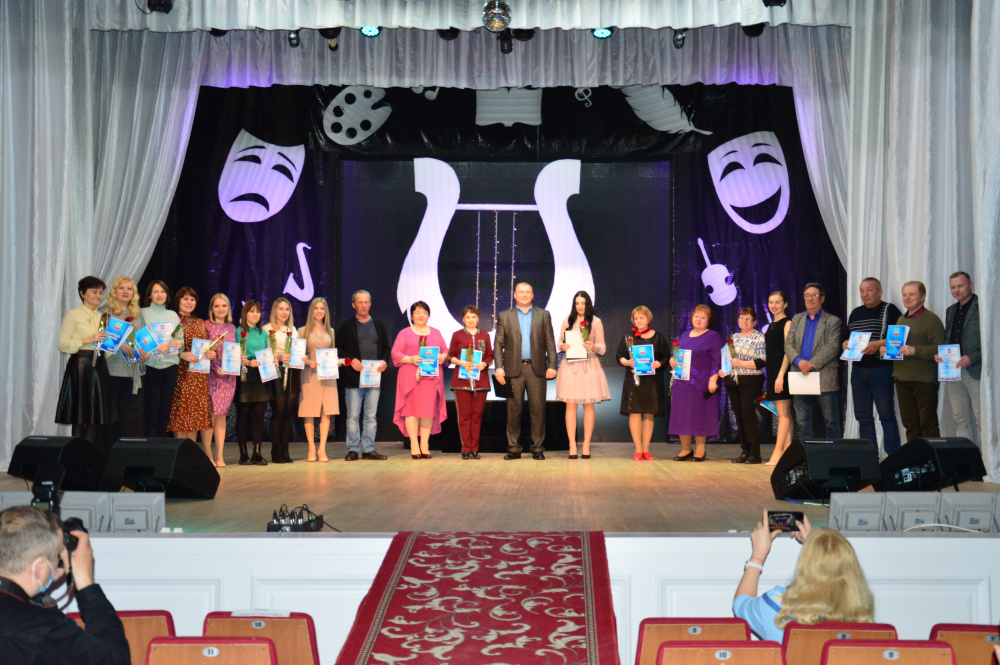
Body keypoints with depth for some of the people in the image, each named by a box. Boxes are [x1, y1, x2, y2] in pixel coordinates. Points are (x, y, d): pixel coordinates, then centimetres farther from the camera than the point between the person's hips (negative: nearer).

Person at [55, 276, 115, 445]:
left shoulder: (102, 317, 17)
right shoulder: (73, 315, -1)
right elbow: (62, 344, -8)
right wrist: (88, 340, -16)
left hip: (99, 367, 6)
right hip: (80, 366, -6)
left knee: (94, 418, 5)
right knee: (79, 418, -5)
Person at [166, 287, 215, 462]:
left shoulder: (201, 323, 15)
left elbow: (208, 346, 19)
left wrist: (212, 354, -3)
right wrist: (182, 355, -19)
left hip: (199, 374, 4)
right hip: (180, 373, -4)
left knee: (196, 413, 2)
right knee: (180, 413, -3)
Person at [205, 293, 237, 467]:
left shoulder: (232, 327, 14)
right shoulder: (206, 325, 0)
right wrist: (215, 367, -16)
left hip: (228, 375, 4)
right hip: (211, 374, -4)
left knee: (222, 415, 6)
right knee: (210, 415, -6)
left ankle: (219, 456, 9)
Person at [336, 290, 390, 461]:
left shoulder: (379, 326, 16)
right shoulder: (346, 326, 6)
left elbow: (386, 348, 15)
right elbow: (338, 349, 1)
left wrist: (385, 362, -4)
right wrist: (350, 360, -15)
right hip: (353, 378, -3)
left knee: (371, 416, 5)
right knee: (353, 416, -1)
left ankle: (369, 449, 10)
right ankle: (353, 449, 5)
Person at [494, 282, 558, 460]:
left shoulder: (543, 315, 12)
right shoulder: (504, 316, 10)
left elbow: (550, 343, 8)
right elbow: (499, 344, 6)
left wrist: (552, 365, -2)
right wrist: (499, 367, -5)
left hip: (537, 369, 0)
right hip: (513, 369, 0)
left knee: (538, 408, 0)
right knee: (513, 409, 1)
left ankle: (538, 448, 7)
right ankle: (513, 447, 8)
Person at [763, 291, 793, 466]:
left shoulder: (787, 323, -7)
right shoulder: (772, 325, 18)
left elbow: (788, 350, -14)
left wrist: (781, 375, -20)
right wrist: (773, 375, 15)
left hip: (782, 371, -9)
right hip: (773, 372, 9)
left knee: (783, 413, -8)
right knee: (784, 413, 8)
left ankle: (777, 453, -11)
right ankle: (787, 451, 10)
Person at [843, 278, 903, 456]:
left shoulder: (890, 310, -1)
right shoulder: (855, 313, 17)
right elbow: (848, 337, 24)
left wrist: (878, 344, -20)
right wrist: (846, 344, 3)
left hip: (881, 369, -6)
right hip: (858, 369, 6)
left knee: (887, 415, -6)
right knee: (863, 416, 8)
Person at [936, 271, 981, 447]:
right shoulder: (951, 311, 19)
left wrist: (971, 358, -18)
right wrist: (939, 355, 5)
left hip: (975, 371, -7)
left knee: (982, 419, -8)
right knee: (961, 421, 8)